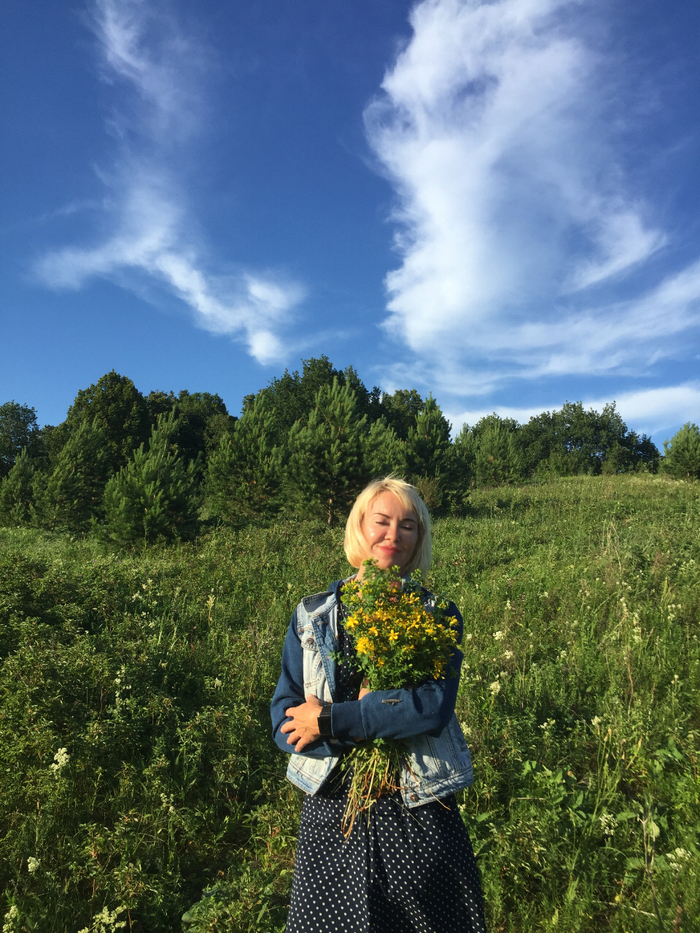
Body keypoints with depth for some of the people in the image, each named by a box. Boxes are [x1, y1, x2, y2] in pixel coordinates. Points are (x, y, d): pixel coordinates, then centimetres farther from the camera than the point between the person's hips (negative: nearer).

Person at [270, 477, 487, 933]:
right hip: (332, 807, 1)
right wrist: (387, 715, -17)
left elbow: (433, 707, -16)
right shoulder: (312, 616, 2)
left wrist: (329, 720, -17)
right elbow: (285, 720, -3)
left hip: (419, 809, -1)